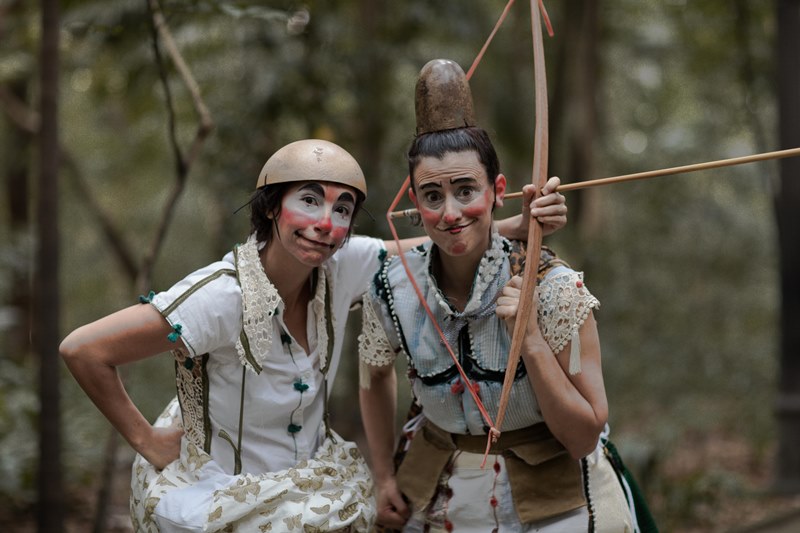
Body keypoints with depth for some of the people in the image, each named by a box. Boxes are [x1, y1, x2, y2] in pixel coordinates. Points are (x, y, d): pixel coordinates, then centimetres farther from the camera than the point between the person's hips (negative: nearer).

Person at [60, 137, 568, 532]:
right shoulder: (222, 296, -29)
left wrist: (523, 224, -20)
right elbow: (83, 349, -28)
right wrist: (147, 440, -18)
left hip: (310, 479, 6)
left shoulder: (344, 266, -12)